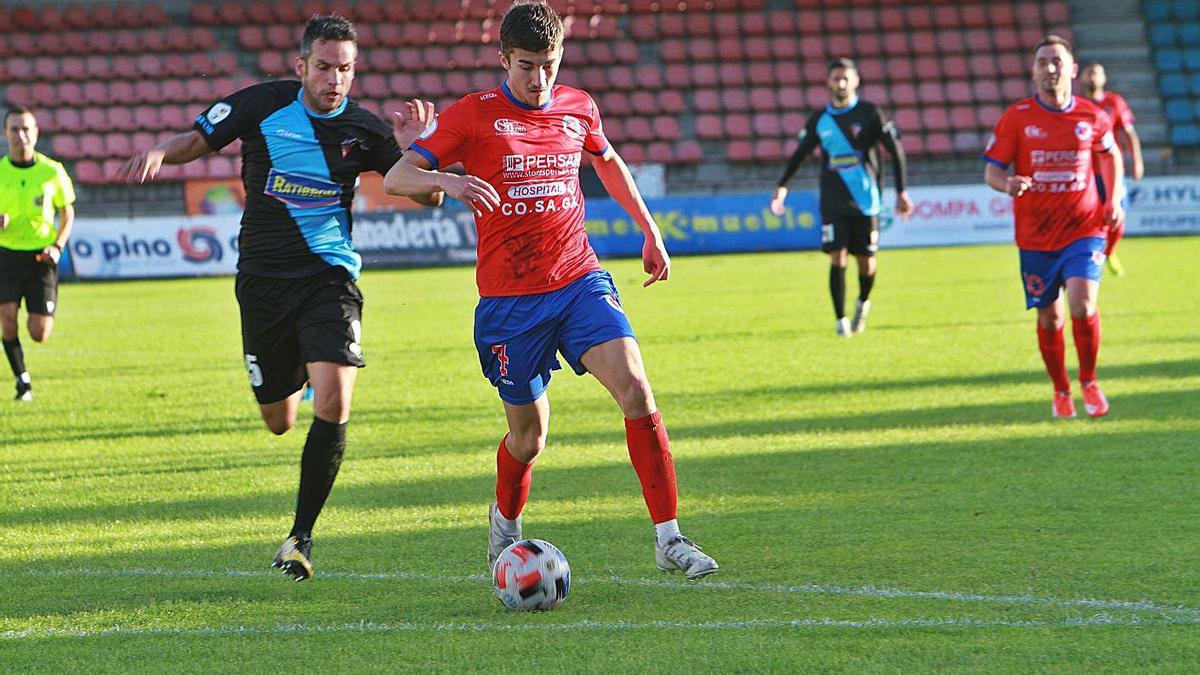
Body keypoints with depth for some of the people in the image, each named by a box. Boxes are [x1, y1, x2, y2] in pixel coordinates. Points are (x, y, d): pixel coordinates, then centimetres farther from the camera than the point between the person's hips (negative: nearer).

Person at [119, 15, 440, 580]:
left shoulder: (364, 130, -2)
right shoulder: (264, 105, -3)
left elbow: (429, 198, 2)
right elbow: (197, 139, 5)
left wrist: (414, 150, -17)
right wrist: (160, 152, -18)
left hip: (330, 277, -1)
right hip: (264, 279, 1)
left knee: (332, 406, -21)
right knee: (278, 422, 9)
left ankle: (301, 534, -8)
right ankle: (292, 378, 50)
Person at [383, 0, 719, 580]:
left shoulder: (577, 108, 7)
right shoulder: (474, 115, -5)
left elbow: (607, 162, 29)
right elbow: (395, 178, -10)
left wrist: (649, 230, 27)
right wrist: (446, 181, -31)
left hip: (580, 282, 3)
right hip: (509, 299, -2)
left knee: (636, 392, -18)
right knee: (529, 435, 5)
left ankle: (669, 539, -15)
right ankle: (504, 525, 38)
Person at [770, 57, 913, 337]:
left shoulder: (869, 114, -3)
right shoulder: (819, 120, 5)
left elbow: (896, 150, -2)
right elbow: (800, 153, 21)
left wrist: (901, 192, -7)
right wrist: (782, 186, 20)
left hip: (865, 202, -1)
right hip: (833, 202, 1)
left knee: (866, 262, 3)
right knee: (837, 258, -11)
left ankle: (863, 303, 33)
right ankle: (840, 320, -4)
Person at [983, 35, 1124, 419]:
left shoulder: (1092, 117, -1)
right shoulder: (1016, 118, -5)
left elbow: (1110, 155, 19)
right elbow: (992, 170, -2)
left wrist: (1114, 200, 8)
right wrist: (1007, 183, -25)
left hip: (1084, 229, -1)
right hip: (1036, 237, 1)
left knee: (1083, 305, -19)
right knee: (1050, 320, 7)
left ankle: (1089, 382, 5)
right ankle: (1061, 391, 30)